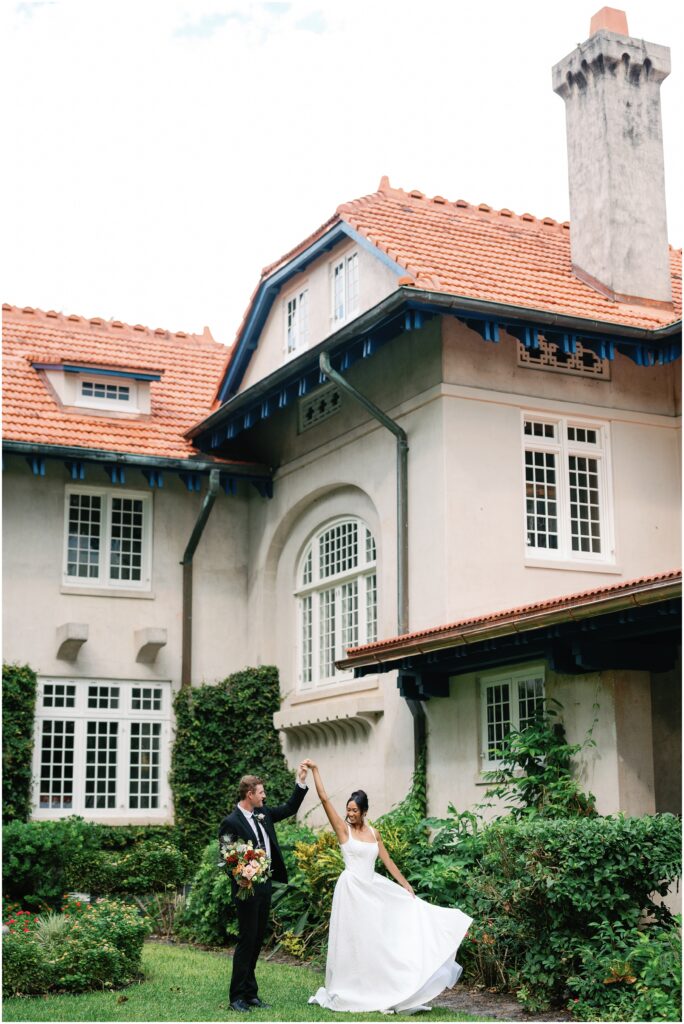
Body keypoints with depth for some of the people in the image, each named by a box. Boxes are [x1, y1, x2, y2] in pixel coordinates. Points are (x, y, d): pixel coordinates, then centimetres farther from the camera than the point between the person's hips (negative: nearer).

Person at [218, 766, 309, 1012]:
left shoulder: (263, 813, 8)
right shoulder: (231, 822, -14)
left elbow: (289, 809, 18)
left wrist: (301, 782, 10)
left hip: (265, 885, 8)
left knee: (257, 941, 11)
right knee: (246, 941, -4)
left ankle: (250, 993, 18)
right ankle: (238, 997, 3)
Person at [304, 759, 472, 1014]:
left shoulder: (374, 833, 9)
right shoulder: (343, 829, -5)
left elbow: (387, 861, 12)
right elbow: (324, 798, -12)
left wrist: (406, 886, 8)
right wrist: (315, 770, -16)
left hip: (373, 889, 5)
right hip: (351, 889, -5)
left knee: (379, 939, 4)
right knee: (352, 941, 0)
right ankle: (348, 992, 11)